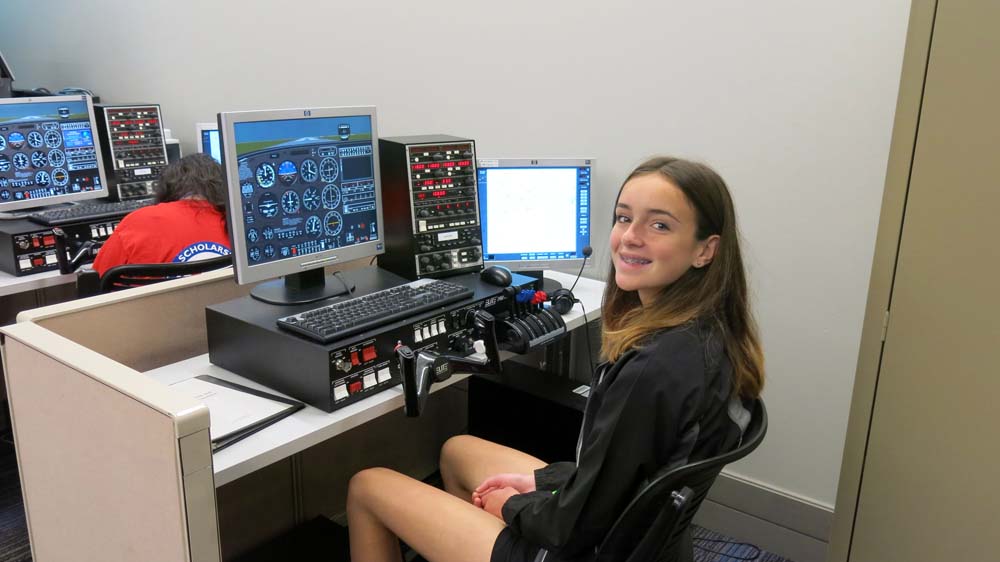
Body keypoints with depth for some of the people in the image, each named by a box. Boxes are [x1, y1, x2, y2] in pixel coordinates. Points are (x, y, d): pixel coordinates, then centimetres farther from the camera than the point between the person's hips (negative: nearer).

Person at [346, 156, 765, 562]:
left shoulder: (653, 369, -33)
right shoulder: (713, 332, -5)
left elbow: (576, 525, -24)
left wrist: (511, 506, -5)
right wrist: (540, 481, 5)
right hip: (630, 525, 8)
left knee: (367, 487, 8)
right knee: (455, 450, 29)